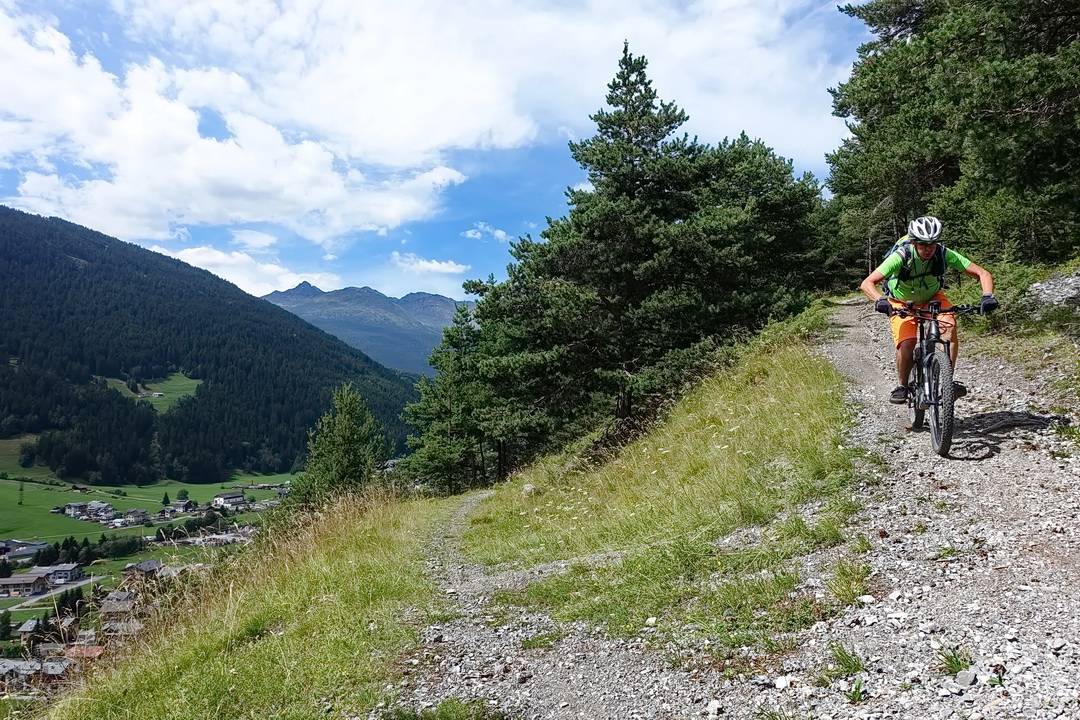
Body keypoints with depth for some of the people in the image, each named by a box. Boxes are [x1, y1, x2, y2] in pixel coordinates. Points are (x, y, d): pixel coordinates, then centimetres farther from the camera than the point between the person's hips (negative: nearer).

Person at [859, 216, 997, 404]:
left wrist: (987, 296, -40)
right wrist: (880, 300, -58)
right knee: (906, 344, -24)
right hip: (902, 302, -2)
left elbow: (983, 274, -22)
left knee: (950, 324, -28)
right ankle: (901, 385, 1)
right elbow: (867, 284, -40)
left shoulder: (944, 254, -25)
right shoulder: (901, 256, -32)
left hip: (932, 298, 2)